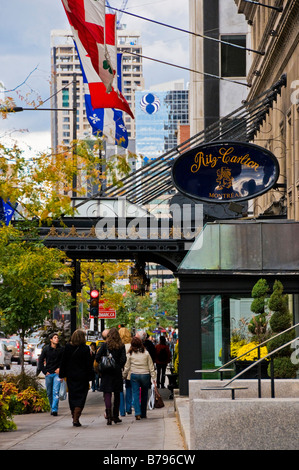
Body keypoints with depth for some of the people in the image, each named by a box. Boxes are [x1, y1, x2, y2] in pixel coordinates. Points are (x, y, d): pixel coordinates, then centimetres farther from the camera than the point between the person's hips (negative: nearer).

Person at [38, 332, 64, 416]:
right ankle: (52, 408, 23)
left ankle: (54, 409, -14)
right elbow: (40, 361, 6)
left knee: (56, 392, -12)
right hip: (48, 374, 2)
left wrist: (60, 368, -5)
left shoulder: (61, 349, 0)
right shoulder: (46, 349, 1)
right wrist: (44, 371, 0)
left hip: (57, 373, -2)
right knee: (49, 393, 8)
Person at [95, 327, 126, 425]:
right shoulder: (121, 346, -1)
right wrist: (119, 367, 6)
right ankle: (115, 416, 21)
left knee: (107, 393, -4)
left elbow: (97, 357, -8)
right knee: (117, 394, 14)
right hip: (117, 373, 2)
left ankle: (109, 415, -23)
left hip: (106, 373, -2)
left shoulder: (105, 345, -3)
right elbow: (123, 359, -9)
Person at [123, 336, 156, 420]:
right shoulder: (146, 353, 0)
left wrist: (124, 375, 16)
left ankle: (138, 413, -15)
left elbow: (127, 367, 2)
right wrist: (153, 377, 6)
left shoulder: (130, 354, -4)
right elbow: (151, 366, 2)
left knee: (136, 394, 0)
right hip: (145, 375, 1)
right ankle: (143, 414, 20)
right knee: (144, 395, 12)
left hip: (134, 375, -1)